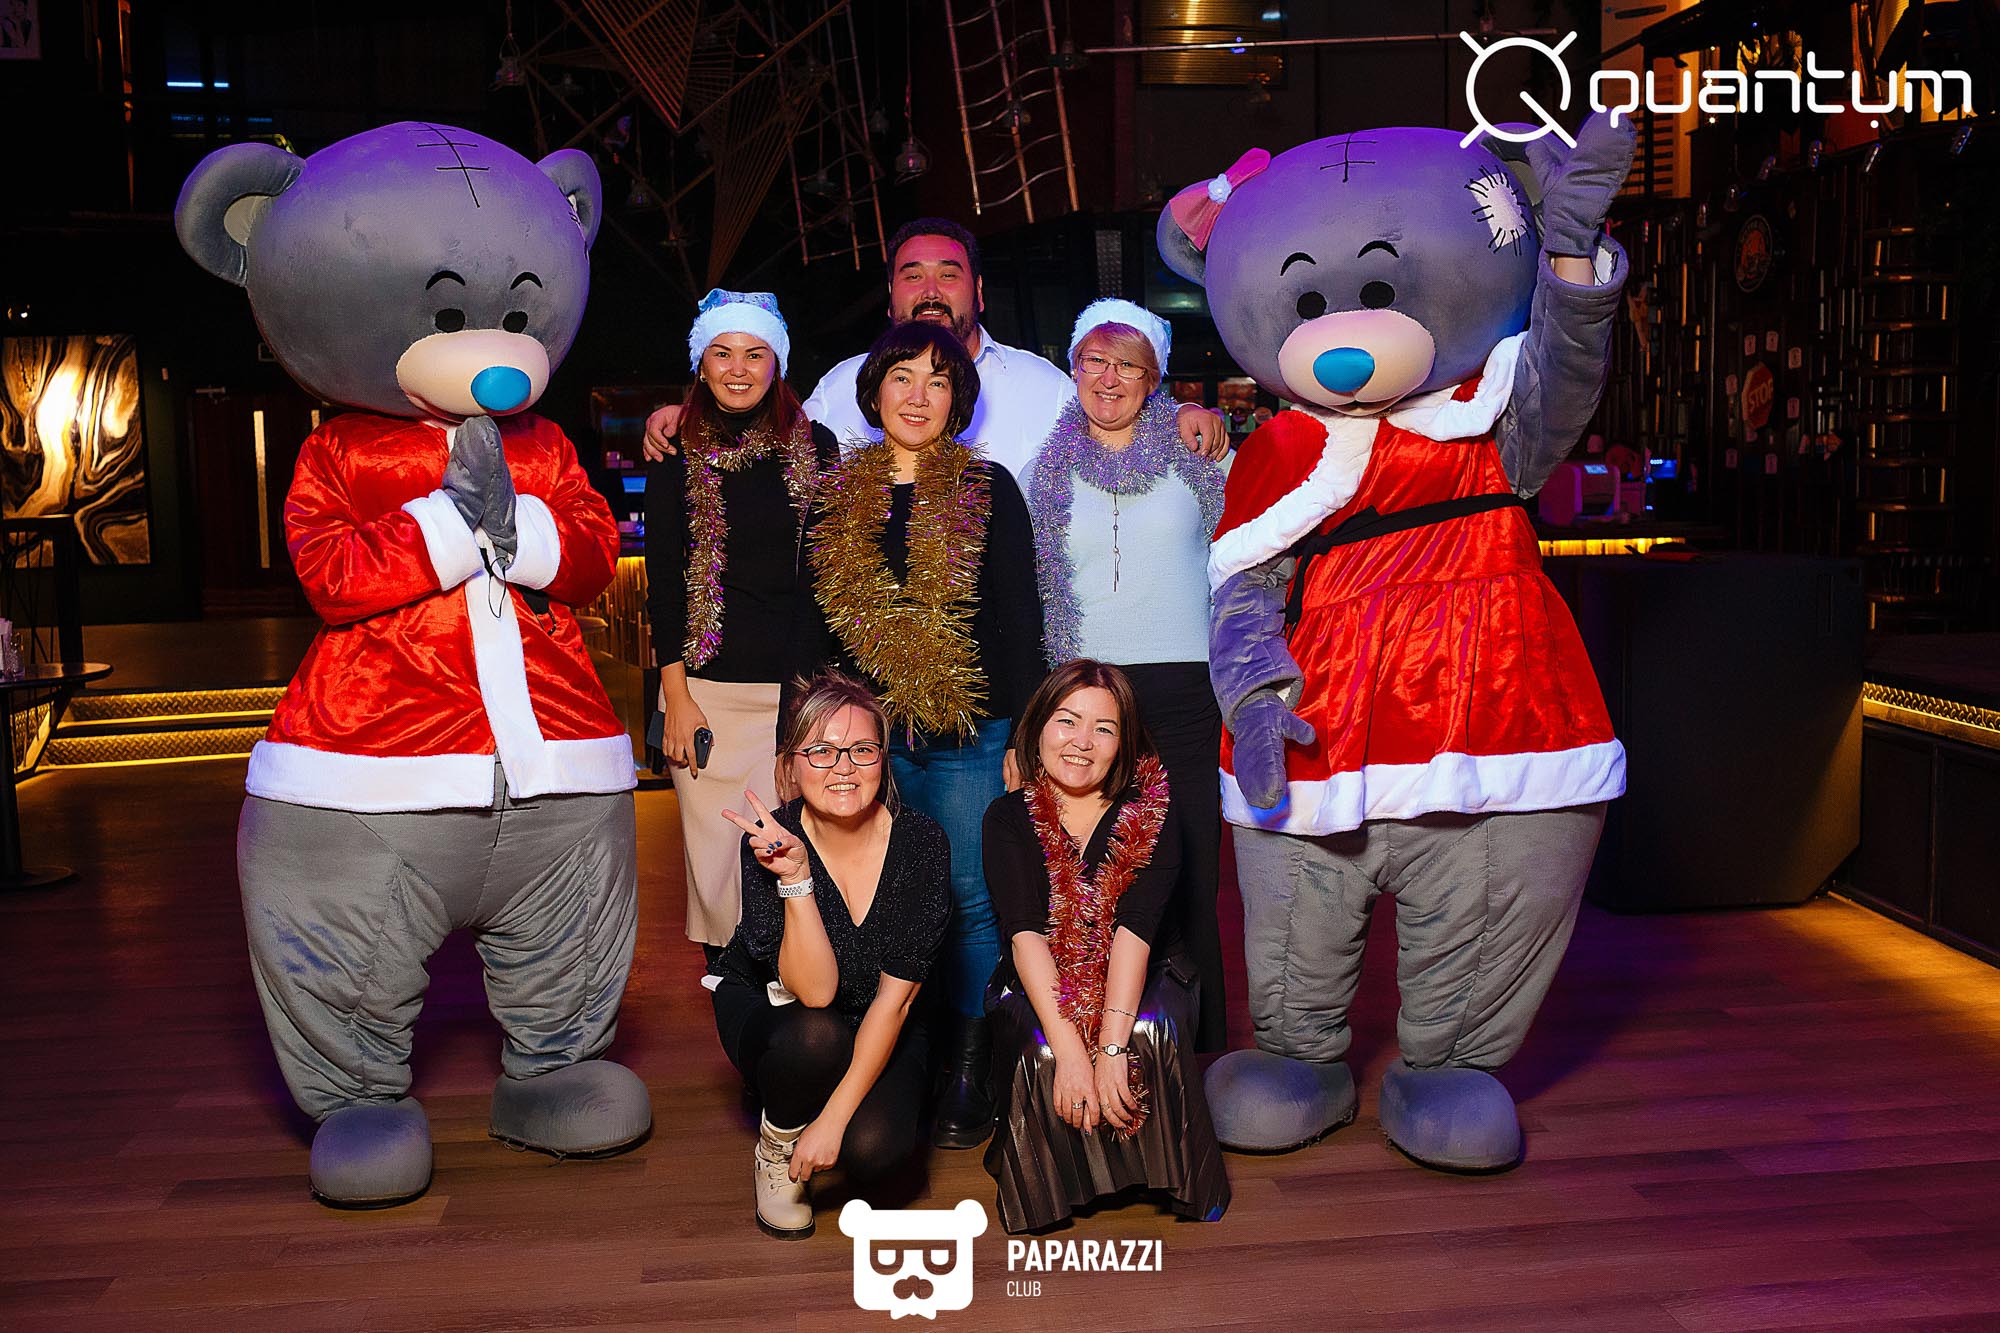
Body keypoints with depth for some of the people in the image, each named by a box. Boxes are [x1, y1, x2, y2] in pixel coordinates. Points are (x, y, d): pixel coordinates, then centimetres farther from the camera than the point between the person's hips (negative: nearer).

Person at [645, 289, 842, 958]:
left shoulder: (815, 447, 8)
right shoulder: (677, 458, 7)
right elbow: (664, 582, 3)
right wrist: (676, 696, -4)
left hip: (801, 683, 0)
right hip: (709, 686, 0)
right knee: (716, 857, 0)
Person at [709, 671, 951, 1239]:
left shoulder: (920, 843, -21)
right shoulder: (771, 844, -23)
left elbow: (894, 996, -20)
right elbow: (814, 990, -30)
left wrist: (835, 1116, -25)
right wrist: (795, 877, -42)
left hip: (878, 1029, 1)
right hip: (766, 1009, -1)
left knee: (875, 1148, -26)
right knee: (815, 1036, -36)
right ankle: (775, 1148, -2)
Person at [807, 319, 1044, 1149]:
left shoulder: (987, 491, 2)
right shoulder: (838, 496, 11)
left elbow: (1020, 620, 0)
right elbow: (819, 616, 15)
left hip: (968, 735, -3)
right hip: (869, 733, 3)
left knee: (971, 900, 0)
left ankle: (969, 1079, 12)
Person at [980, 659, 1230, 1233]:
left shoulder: (1151, 810, -7)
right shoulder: (1009, 819, -5)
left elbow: (1136, 927, -21)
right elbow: (1025, 932, -19)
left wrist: (1113, 1046, -34)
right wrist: (1068, 1047, -33)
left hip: (1142, 980, 0)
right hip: (1040, 991, 1)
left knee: (1151, 1035, -34)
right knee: (1041, 1055, -32)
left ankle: (1173, 1179, -5)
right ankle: (1048, 1186, -1)